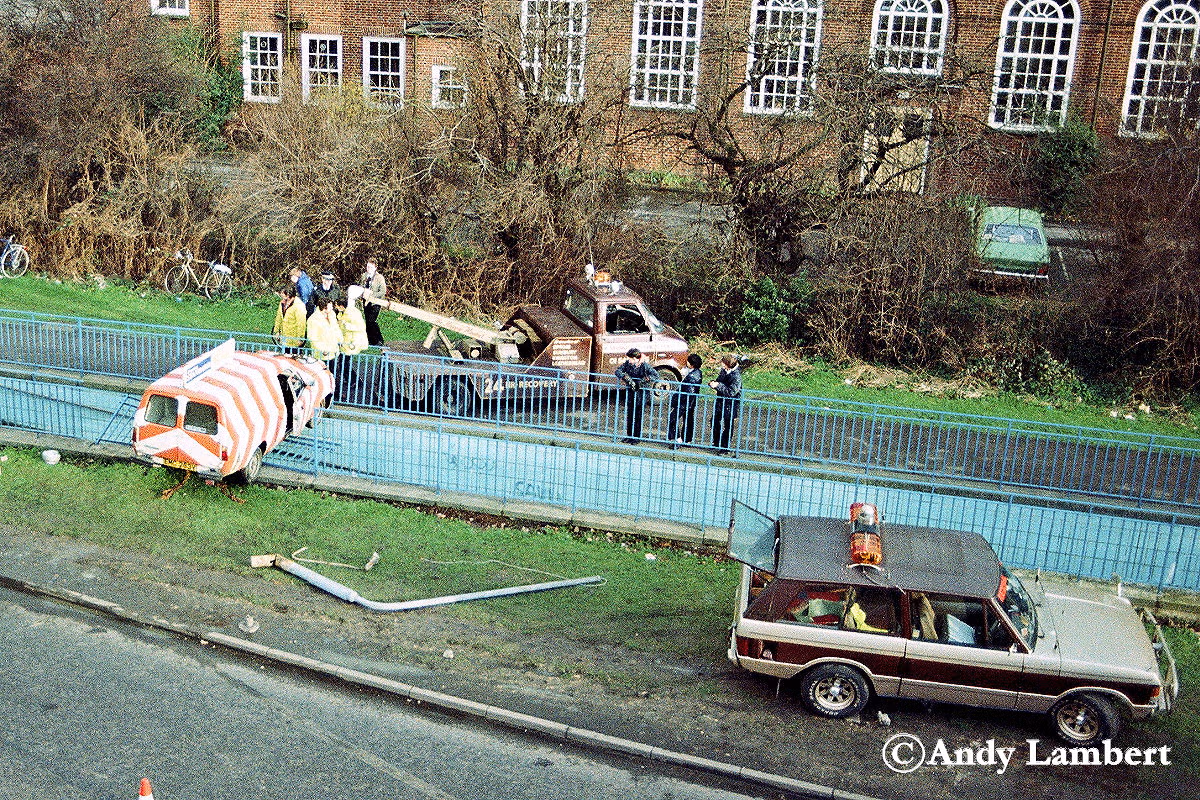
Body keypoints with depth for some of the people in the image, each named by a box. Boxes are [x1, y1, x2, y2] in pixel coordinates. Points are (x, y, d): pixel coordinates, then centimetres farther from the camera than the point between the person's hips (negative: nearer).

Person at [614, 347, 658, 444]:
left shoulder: (644, 365, -18)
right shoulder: (628, 363, -4)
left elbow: (655, 375, -25)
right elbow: (618, 371, -7)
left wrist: (641, 382, -31)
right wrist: (627, 379, -22)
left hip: (641, 393, -5)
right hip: (630, 392, 5)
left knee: (638, 416, 2)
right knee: (629, 414, 12)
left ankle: (636, 437, 12)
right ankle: (629, 435, 24)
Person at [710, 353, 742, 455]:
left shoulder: (736, 376, -24)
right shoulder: (724, 371, -1)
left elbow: (731, 392, -29)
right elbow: (719, 381, 13)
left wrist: (718, 385, -29)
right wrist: (714, 384, -10)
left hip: (730, 405, -8)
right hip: (720, 401, 8)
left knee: (726, 427, 4)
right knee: (715, 422, 18)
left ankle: (725, 448, 18)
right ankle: (716, 443, 38)